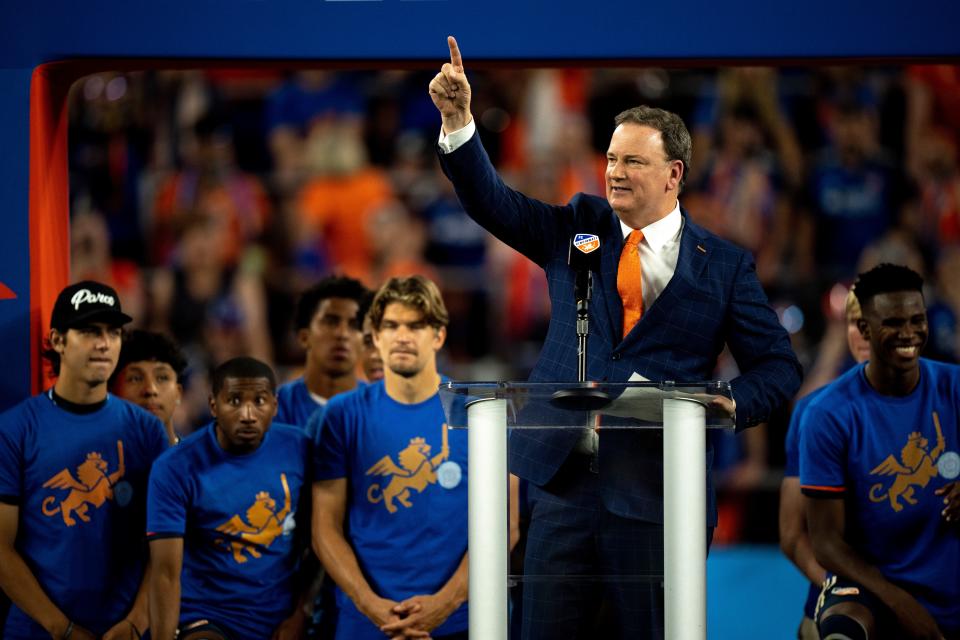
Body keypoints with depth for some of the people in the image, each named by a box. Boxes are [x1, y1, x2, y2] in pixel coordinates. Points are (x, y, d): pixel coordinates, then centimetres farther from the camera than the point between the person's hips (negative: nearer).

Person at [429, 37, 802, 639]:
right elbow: (491, 201, 2)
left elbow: (778, 364, 5)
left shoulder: (723, 266, 3)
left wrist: (733, 405, -15)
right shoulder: (579, 228, 12)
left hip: (656, 495, -3)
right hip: (566, 481, 3)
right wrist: (458, 121, -13)